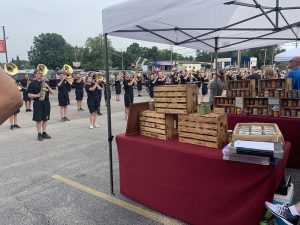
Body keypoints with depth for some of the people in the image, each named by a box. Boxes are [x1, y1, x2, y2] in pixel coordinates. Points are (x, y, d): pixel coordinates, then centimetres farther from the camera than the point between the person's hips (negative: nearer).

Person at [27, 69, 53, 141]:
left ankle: (44, 133, 18)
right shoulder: (32, 83, -2)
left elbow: (51, 92, 7)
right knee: (38, 119, 0)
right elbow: (29, 95, -4)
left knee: (45, 119, 9)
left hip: (46, 102, 4)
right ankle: (39, 134, 9)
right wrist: (37, 95, -19)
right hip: (37, 103, -4)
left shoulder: (45, 82, 11)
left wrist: (47, 86, -9)